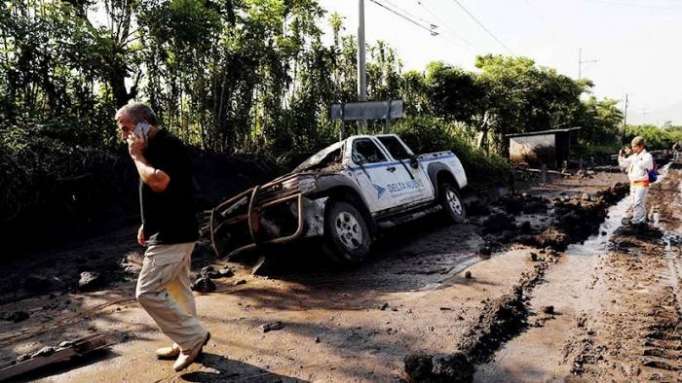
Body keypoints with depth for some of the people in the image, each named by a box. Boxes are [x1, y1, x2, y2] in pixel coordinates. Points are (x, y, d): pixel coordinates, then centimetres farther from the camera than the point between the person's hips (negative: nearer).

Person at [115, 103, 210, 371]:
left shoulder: (168, 145, -16)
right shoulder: (155, 148, 16)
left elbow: (159, 182, -30)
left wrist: (137, 155, -15)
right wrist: (146, 225, 20)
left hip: (172, 236, -10)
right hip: (168, 234, 10)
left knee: (147, 292, -8)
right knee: (178, 291, 15)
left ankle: (193, 337, 1)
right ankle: (186, 344, 27)